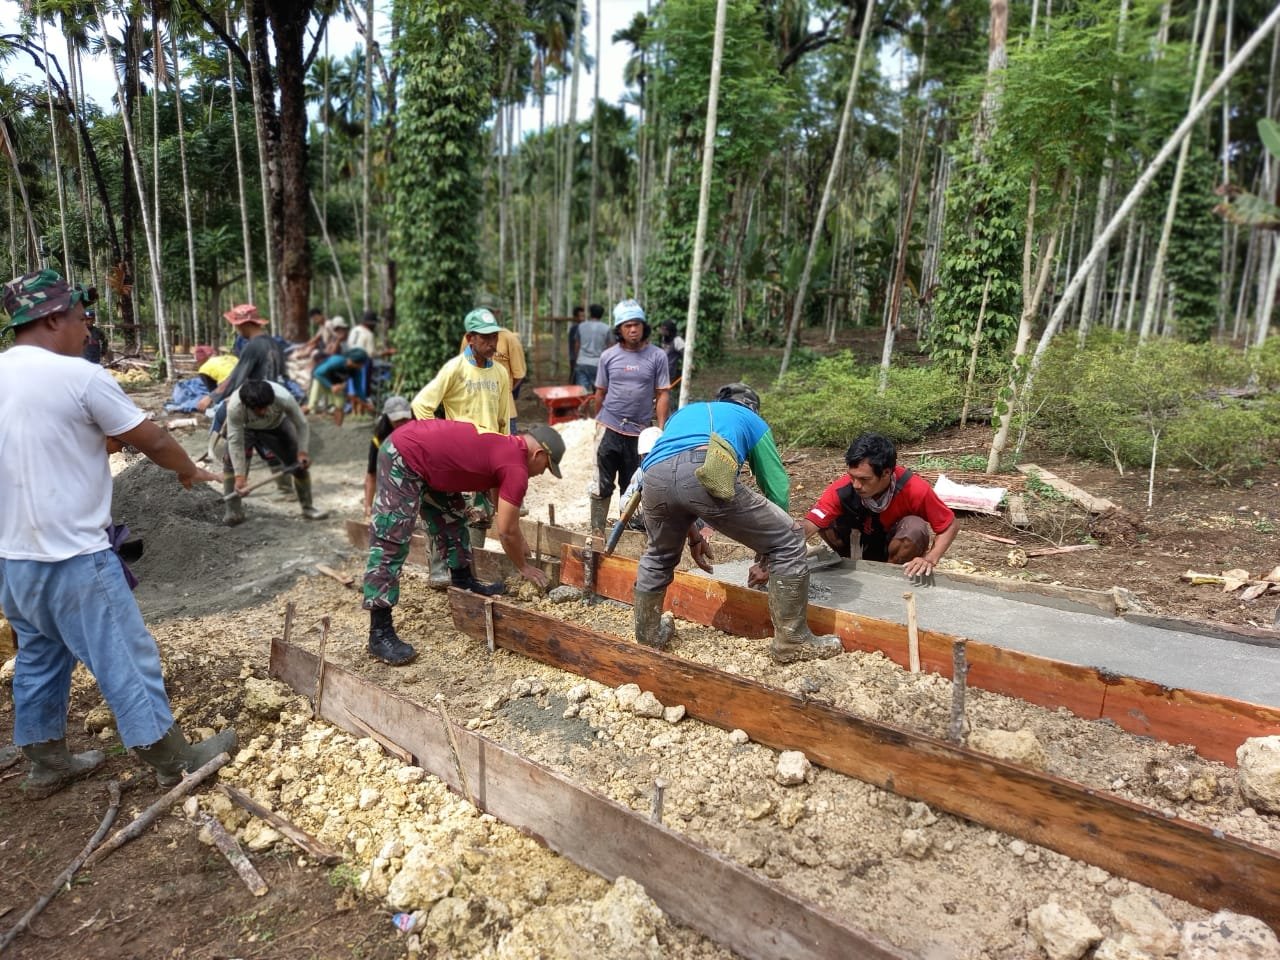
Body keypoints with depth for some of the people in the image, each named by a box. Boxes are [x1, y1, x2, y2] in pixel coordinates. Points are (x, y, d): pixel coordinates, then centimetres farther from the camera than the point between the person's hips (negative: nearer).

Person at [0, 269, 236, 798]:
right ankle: (174, 759, 15)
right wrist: (190, 471, 10)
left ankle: (47, 764, 34)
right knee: (125, 659, 2)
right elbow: (152, 441, -7)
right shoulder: (79, 376, -16)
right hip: (71, 556, -8)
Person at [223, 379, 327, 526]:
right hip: (245, 428, -1)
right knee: (231, 460, -22)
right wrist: (239, 476, -37)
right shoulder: (234, 407, -41)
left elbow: (301, 425, -25)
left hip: (276, 425, 1)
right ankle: (233, 511, -8)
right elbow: (235, 442, -35)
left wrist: (303, 451, -33)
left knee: (300, 462, -4)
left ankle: (307, 507, 15)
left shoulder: (284, 398, -41)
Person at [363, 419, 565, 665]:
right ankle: (380, 634, -10)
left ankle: (463, 581, 33)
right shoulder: (516, 467, -13)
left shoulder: (508, 448, 15)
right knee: (391, 543, -11)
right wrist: (523, 566, 7)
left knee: (452, 517, 19)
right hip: (402, 458, -11)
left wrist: (522, 546, 34)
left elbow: (507, 513, 30)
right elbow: (506, 531, -9)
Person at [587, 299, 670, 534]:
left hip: (639, 431, 0)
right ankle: (597, 531, 8)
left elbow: (663, 394, -2)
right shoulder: (608, 356, 2)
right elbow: (600, 393, 11)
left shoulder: (657, 356, -2)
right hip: (610, 429, 0)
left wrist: (660, 429, -7)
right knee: (602, 485, 1)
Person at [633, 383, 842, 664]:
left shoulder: (684, 413, 45)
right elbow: (777, 487, 34)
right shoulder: (753, 422, 35)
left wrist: (693, 536, 51)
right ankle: (792, 641, 18)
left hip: (655, 477, 5)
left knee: (658, 556, 35)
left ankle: (648, 636, 45)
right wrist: (765, 544, 46)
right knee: (788, 542, 14)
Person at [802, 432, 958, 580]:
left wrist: (930, 559, -36)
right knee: (826, 521, -23)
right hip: (864, 546, 2)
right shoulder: (843, 489, -32)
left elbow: (950, 525, -20)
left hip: (899, 549, -1)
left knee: (915, 527, -33)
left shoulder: (915, 490, -33)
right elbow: (807, 527, -37)